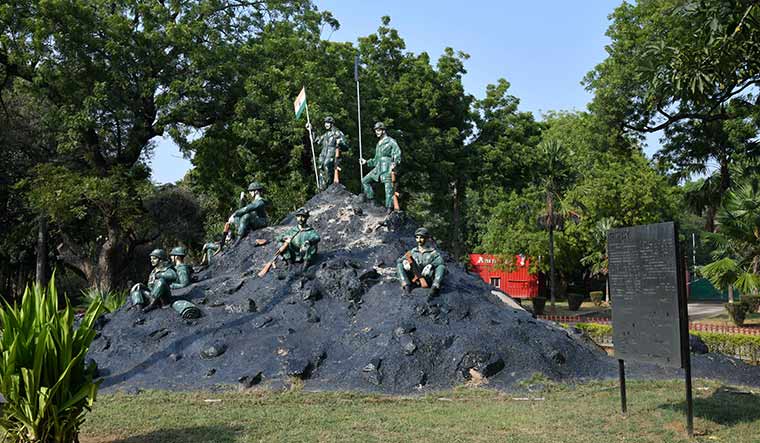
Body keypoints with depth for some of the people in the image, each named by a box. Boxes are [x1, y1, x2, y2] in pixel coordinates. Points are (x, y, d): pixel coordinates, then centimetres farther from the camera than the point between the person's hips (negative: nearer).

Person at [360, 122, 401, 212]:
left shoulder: (391, 141, 0)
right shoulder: (378, 144, 24)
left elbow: (398, 154, -10)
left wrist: (395, 163, -27)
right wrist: (366, 162, 24)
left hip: (387, 168, -8)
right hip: (378, 168, 8)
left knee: (388, 188, -10)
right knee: (365, 180, 8)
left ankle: (390, 208, -9)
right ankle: (371, 198, 12)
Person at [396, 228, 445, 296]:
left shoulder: (433, 252, 4)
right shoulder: (413, 252, 12)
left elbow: (440, 261, -15)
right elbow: (399, 260, 4)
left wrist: (431, 265, -33)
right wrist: (405, 261, -20)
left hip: (428, 279, -3)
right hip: (415, 279, 3)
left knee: (441, 267, -25)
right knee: (399, 265, -10)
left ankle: (435, 286, -40)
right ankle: (406, 285, -26)